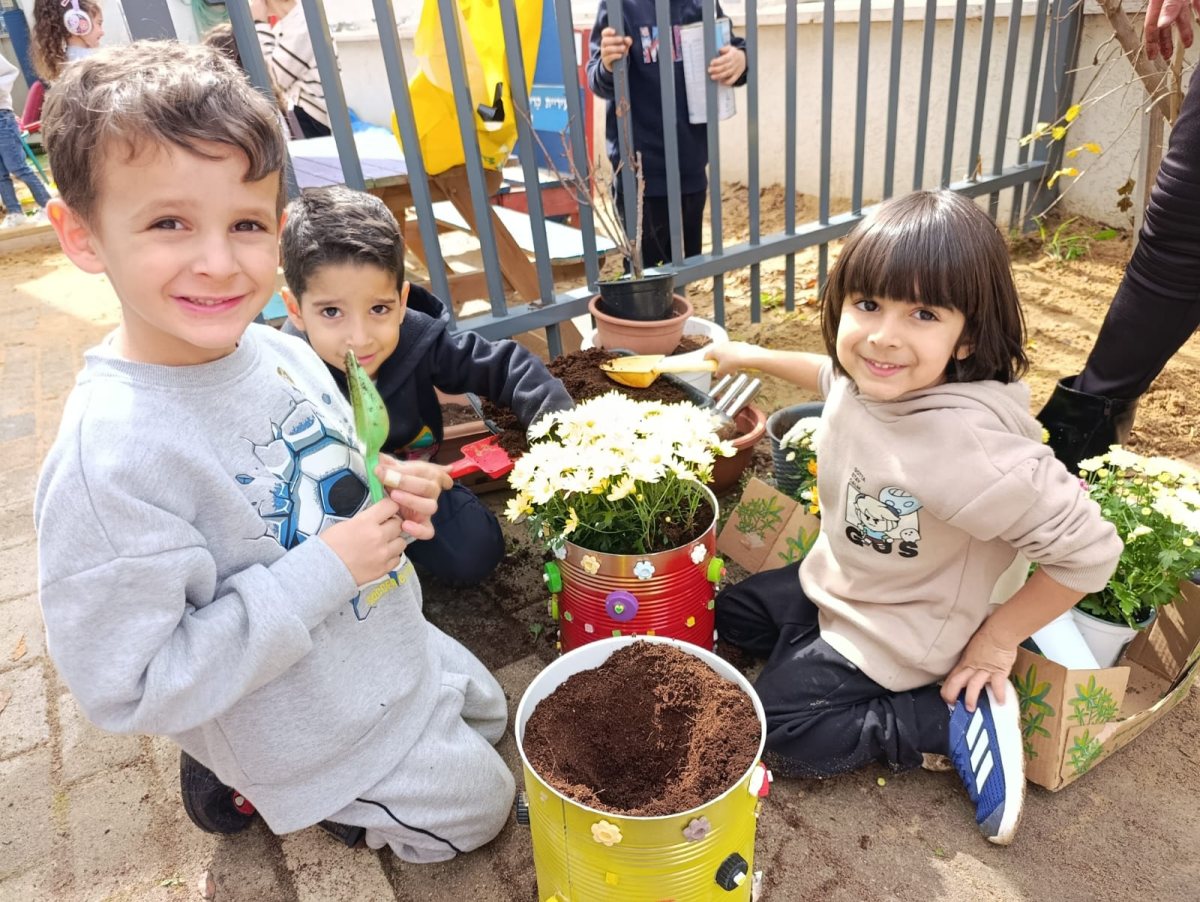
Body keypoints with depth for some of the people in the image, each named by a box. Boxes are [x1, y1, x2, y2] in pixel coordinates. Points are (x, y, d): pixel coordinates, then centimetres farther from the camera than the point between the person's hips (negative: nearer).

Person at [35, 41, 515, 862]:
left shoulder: (286, 355, -10)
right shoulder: (109, 457, -33)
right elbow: (127, 687, -28)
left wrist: (392, 497, -14)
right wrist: (323, 571, -32)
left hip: (393, 652, 7)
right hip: (318, 731, -6)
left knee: (488, 715, 32)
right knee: (477, 807, 17)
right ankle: (242, 784, 21)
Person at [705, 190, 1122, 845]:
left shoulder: (966, 444, -40)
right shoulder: (868, 378, -17)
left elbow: (1089, 550, -31)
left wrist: (997, 641, -19)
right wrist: (751, 356, 18)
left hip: (893, 633, -7)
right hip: (831, 582, 8)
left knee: (774, 728, -8)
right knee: (731, 614, 19)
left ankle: (954, 723, 0)